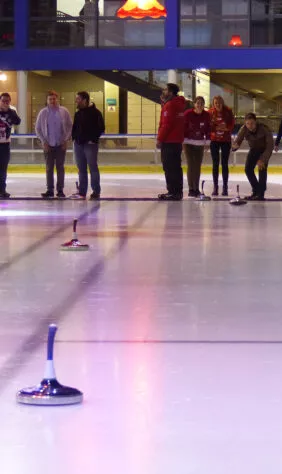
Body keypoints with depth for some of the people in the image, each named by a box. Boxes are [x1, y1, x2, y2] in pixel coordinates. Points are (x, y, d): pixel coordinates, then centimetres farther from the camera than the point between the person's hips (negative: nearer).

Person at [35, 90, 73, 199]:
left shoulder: (64, 111, -3)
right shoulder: (43, 113, -2)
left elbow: (70, 126, 2)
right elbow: (38, 129, 3)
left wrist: (66, 140, -5)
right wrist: (43, 141, -4)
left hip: (61, 145, 0)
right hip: (48, 145, 0)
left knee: (60, 167, 4)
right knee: (49, 168, 3)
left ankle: (60, 189, 9)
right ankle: (50, 190, 7)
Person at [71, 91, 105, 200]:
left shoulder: (95, 112, -8)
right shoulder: (78, 113, 13)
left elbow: (101, 128, -11)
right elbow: (74, 127, 22)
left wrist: (93, 139, -15)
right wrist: (74, 137, 6)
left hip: (90, 145, -7)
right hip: (78, 144, 7)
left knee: (93, 167, -2)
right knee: (81, 169, 9)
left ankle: (96, 191, 3)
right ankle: (82, 192, 13)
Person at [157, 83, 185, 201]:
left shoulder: (169, 105, -15)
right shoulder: (178, 104, 15)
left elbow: (166, 124, -19)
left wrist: (160, 139, -13)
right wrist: (165, 102, 16)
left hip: (169, 142, -10)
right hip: (177, 141, 10)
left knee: (169, 167, -7)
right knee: (175, 167, 13)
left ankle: (173, 192, -8)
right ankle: (177, 191, 17)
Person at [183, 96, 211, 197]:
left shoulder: (206, 115, -4)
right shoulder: (188, 114, -15)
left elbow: (208, 129, 4)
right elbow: (183, 127, -9)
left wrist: (207, 141, 3)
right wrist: (182, 141, -10)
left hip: (200, 143, 4)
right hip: (189, 143, -4)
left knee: (198, 166, 6)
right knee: (191, 165, -8)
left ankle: (196, 188, 15)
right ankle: (191, 189, -5)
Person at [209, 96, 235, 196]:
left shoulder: (228, 112, -8)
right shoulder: (211, 112, -6)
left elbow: (232, 125, -5)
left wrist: (226, 128, -24)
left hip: (226, 140, -1)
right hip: (214, 140, 1)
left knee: (225, 164, 1)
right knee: (215, 164, 3)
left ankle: (225, 187, 6)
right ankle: (215, 187, 8)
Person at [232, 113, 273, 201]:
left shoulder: (264, 129, -36)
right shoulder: (243, 129, -26)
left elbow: (270, 146, -33)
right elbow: (237, 141, -25)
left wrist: (262, 160, -39)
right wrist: (235, 146, -51)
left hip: (265, 150, -5)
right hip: (254, 149, 5)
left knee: (262, 168, -21)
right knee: (248, 169, -2)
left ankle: (261, 194, -18)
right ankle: (256, 191, 16)